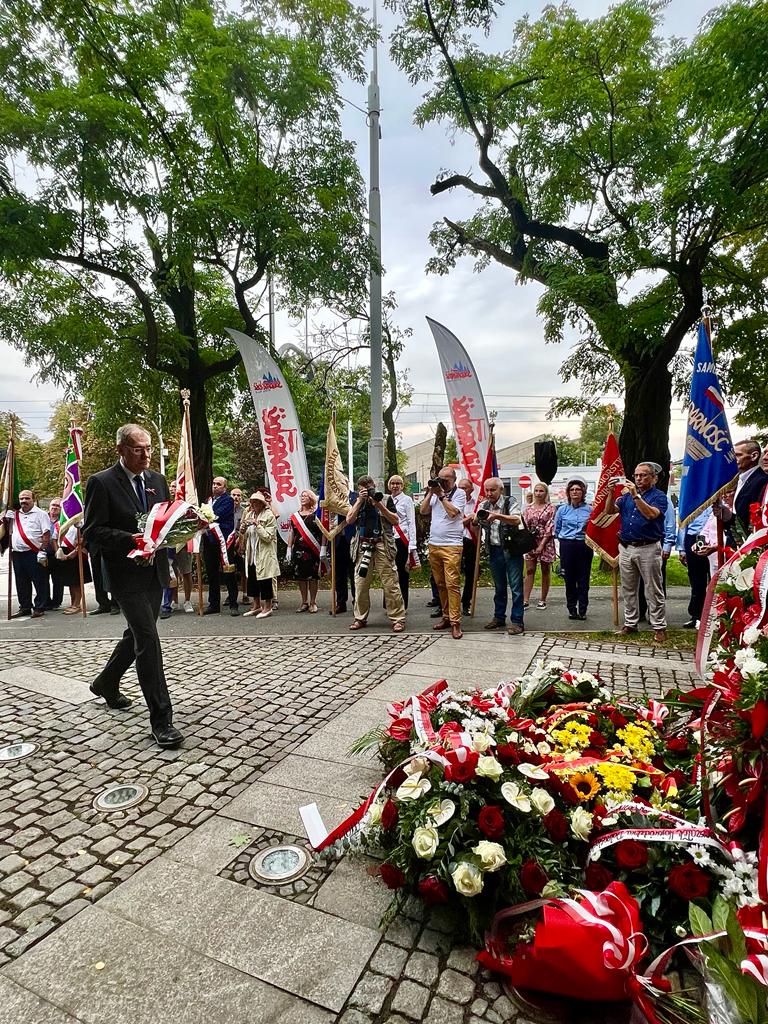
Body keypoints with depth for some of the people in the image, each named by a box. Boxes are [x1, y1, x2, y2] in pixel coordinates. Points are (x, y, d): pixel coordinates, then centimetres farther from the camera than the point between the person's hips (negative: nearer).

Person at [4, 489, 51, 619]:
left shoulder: (41, 514, 0)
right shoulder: (14, 514, 17)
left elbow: (46, 534, -6)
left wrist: (42, 551, -13)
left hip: (34, 554, -6)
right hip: (17, 554, 6)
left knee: (39, 582, -3)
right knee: (21, 583, 12)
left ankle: (39, 608, 4)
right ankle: (25, 607, 21)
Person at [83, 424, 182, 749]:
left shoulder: (158, 480, 9)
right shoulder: (101, 482, -9)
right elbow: (92, 531, -12)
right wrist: (131, 539, -25)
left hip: (155, 571, 7)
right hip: (127, 575, -7)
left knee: (138, 634, 21)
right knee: (148, 639, -10)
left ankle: (106, 682, 46)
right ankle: (161, 718, -2)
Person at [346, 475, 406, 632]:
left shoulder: (385, 499, 7)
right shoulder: (357, 502, 14)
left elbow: (395, 520, -2)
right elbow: (349, 520, -2)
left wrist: (379, 505, -11)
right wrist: (360, 500, -6)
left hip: (382, 545, -2)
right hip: (363, 546, 3)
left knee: (390, 584, -4)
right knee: (360, 584, 4)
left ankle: (398, 618, 2)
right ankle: (360, 618, 17)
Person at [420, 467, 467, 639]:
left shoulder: (459, 493, -1)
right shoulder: (435, 493, 14)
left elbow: (453, 512, -15)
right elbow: (423, 511, 8)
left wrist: (441, 495, -11)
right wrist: (430, 493, 1)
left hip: (451, 546, -6)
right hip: (433, 545, 6)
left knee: (452, 584, -9)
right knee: (440, 584, 11)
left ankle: (455, 622, -6)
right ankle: (446, 616, 21)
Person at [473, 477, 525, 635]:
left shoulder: (510, 502, -7)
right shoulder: (483, 505, 9)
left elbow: (517, 520, -23)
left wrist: (497, 516, -37)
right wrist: (478, 517, -19)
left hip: (511, 550, -5)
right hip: (494, 550, 5)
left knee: (515, 586, -2)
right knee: (499, 586, 15)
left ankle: (517, 621, 4)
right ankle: (499, 617, 25)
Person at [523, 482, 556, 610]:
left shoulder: (551, 508, -2)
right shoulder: (528, 508, 8)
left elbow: (550, 528, -7)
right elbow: (524, 525, 5)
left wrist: (542, 545, -14)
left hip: (546, 542, -2)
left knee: (545, 571, 6)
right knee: (529, 571, 2)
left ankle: (543, 600, 17)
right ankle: (525, 600, 3)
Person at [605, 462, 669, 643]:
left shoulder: (659, 496, -2)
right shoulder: (626, 495, 13)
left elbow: (651, 514, -20)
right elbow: (609, 511, 4)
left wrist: (636, 495, -24)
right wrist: (611, 492, -10)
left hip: (648, 548, -5)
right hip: (626, 548, 5)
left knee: (653, 591, 1)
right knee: (628, 589, 11)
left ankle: (659, 627, 9)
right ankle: (630, 623, 21)